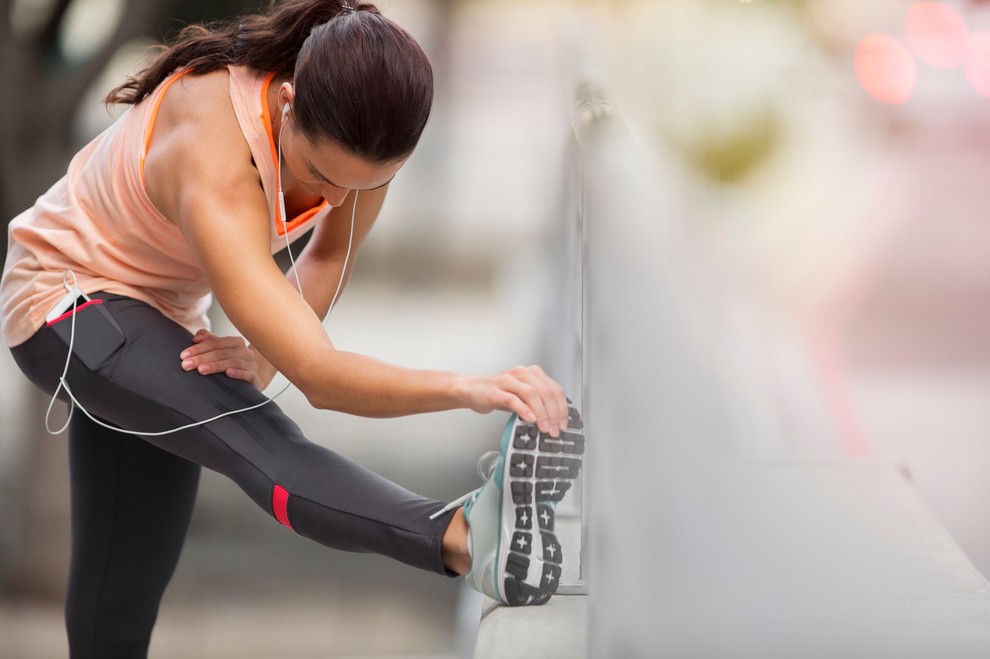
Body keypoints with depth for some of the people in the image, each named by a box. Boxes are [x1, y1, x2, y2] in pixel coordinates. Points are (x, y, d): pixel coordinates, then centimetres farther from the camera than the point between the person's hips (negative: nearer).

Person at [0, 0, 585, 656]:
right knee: (253, 436, -35)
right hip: (66, 305, -7)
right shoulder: (214, 166, -40)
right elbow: (317, 375, -47)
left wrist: (265, 356, -19)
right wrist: (467, 388, -62)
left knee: (128, 586, 11)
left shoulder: (355, 126, -20)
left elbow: (332, 255, -2)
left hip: (161, 314, 8)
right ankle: (464, 537, -59)